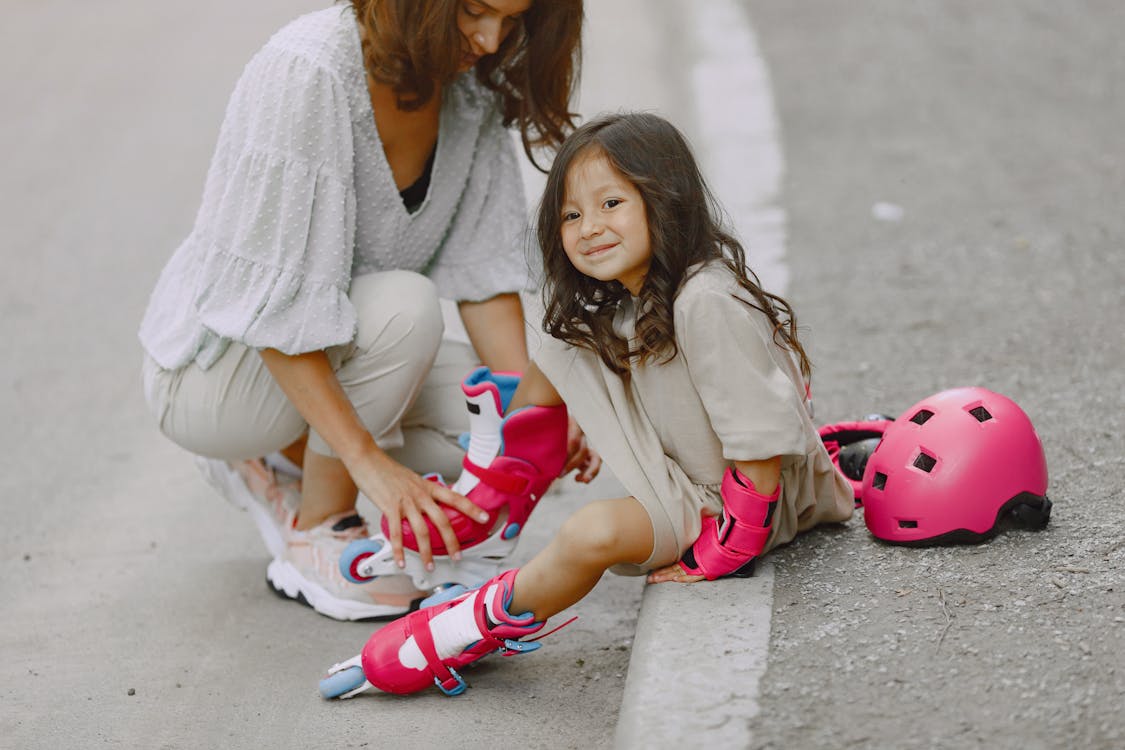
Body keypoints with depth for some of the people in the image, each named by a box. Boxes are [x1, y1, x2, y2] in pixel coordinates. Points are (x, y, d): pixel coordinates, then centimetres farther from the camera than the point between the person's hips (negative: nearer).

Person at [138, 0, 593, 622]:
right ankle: (317, 539, -12)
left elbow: (482, 264, -3)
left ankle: (280, 460, 9)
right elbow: (274, 299, -31)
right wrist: (371, 464, -36)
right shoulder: (306, 72, -29)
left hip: (328, 350, 7)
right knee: (405, 307, -32)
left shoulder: (471, 82, -6)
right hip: (212, 366, -7)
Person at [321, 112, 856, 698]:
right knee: (546, 371, 4)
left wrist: (720, 555, -23)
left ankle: (478, 626, -11)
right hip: (683, 470, 10)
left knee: (595, 533, -33)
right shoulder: (617, 307, 2)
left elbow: (758, 441, -27)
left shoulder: (706, 304, -28)